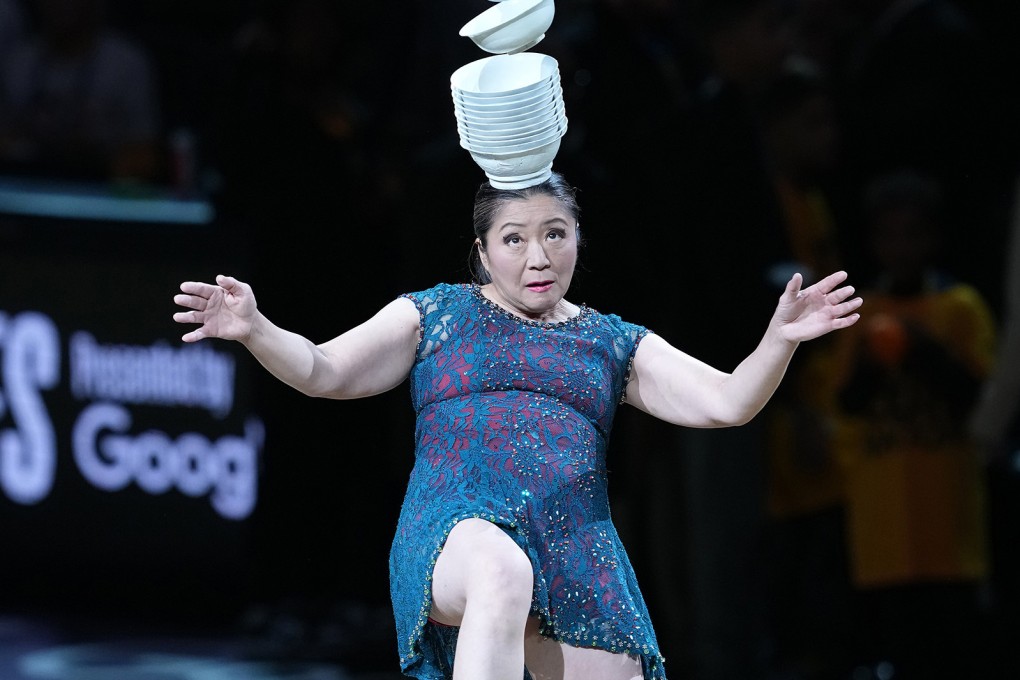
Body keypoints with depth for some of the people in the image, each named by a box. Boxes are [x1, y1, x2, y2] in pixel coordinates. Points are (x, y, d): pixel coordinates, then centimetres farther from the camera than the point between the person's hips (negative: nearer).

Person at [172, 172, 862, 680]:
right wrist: (255, 330, -11)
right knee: (501, 570, -40)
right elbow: (323, 372, 9)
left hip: (581, 559, 4)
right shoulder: (436, 314, 16)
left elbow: (723, 403, 11)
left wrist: (779, 341, -8)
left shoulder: (614, 344, 20)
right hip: (456, 534, -4)